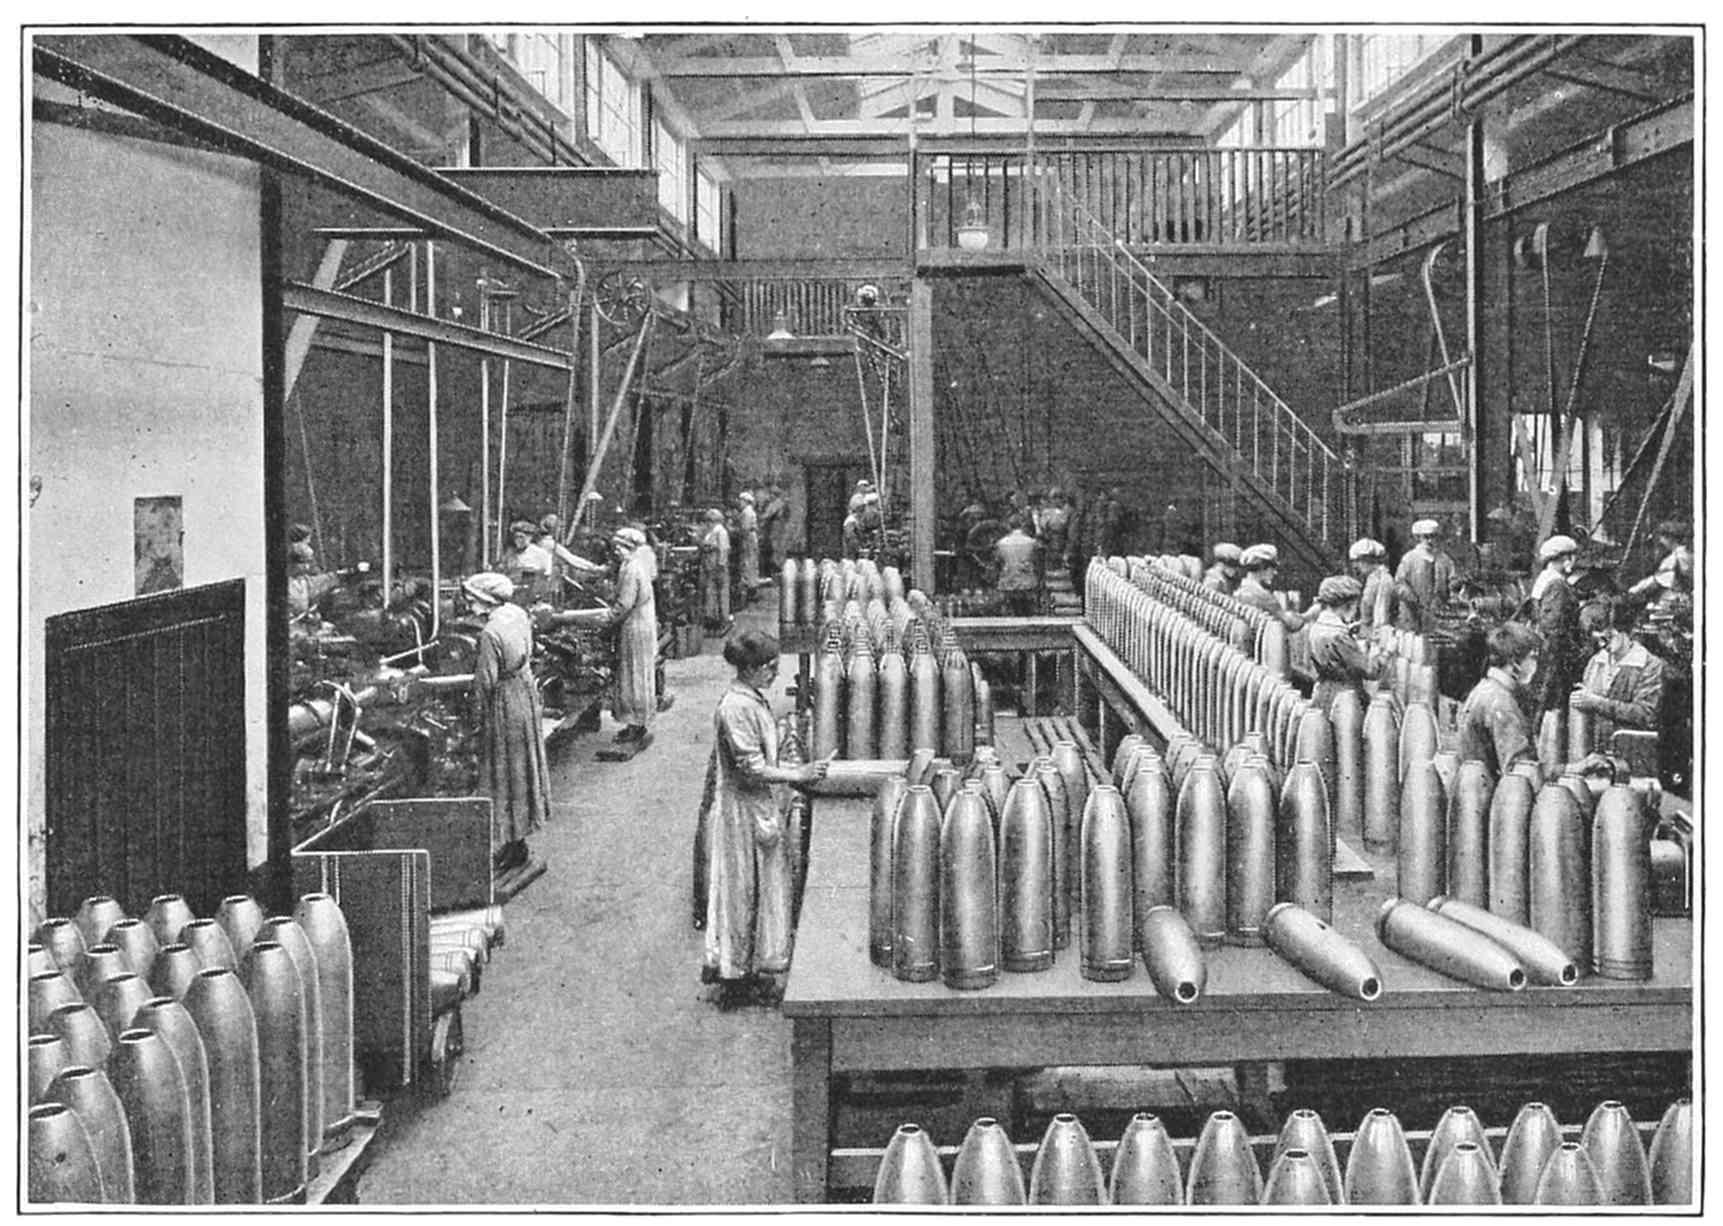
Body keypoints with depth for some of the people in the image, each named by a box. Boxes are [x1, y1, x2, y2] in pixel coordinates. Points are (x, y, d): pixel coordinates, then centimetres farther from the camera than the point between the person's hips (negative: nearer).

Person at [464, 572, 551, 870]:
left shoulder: (490, 634, -25)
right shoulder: (519, 615, -1)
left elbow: (486, 680, -21)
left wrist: (477, 714, -9)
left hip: (504, 703, -9)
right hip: (526, 691, 9)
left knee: (506, 773, 3)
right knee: (524, 766, 17)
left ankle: (514, 843, 11)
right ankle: (519, 838, 29)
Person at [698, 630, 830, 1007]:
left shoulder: (755, 700, 9)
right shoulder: (736, 707, -21)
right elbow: (752, 770, -23)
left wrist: (796, 774, 8)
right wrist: (799, 775, -18)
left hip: (760, 808, 10)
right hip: (741, 811, -10)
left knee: (762, 890, 14)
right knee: (741, 893, 1)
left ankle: (752, 970, 23)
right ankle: (734, 978, 12)